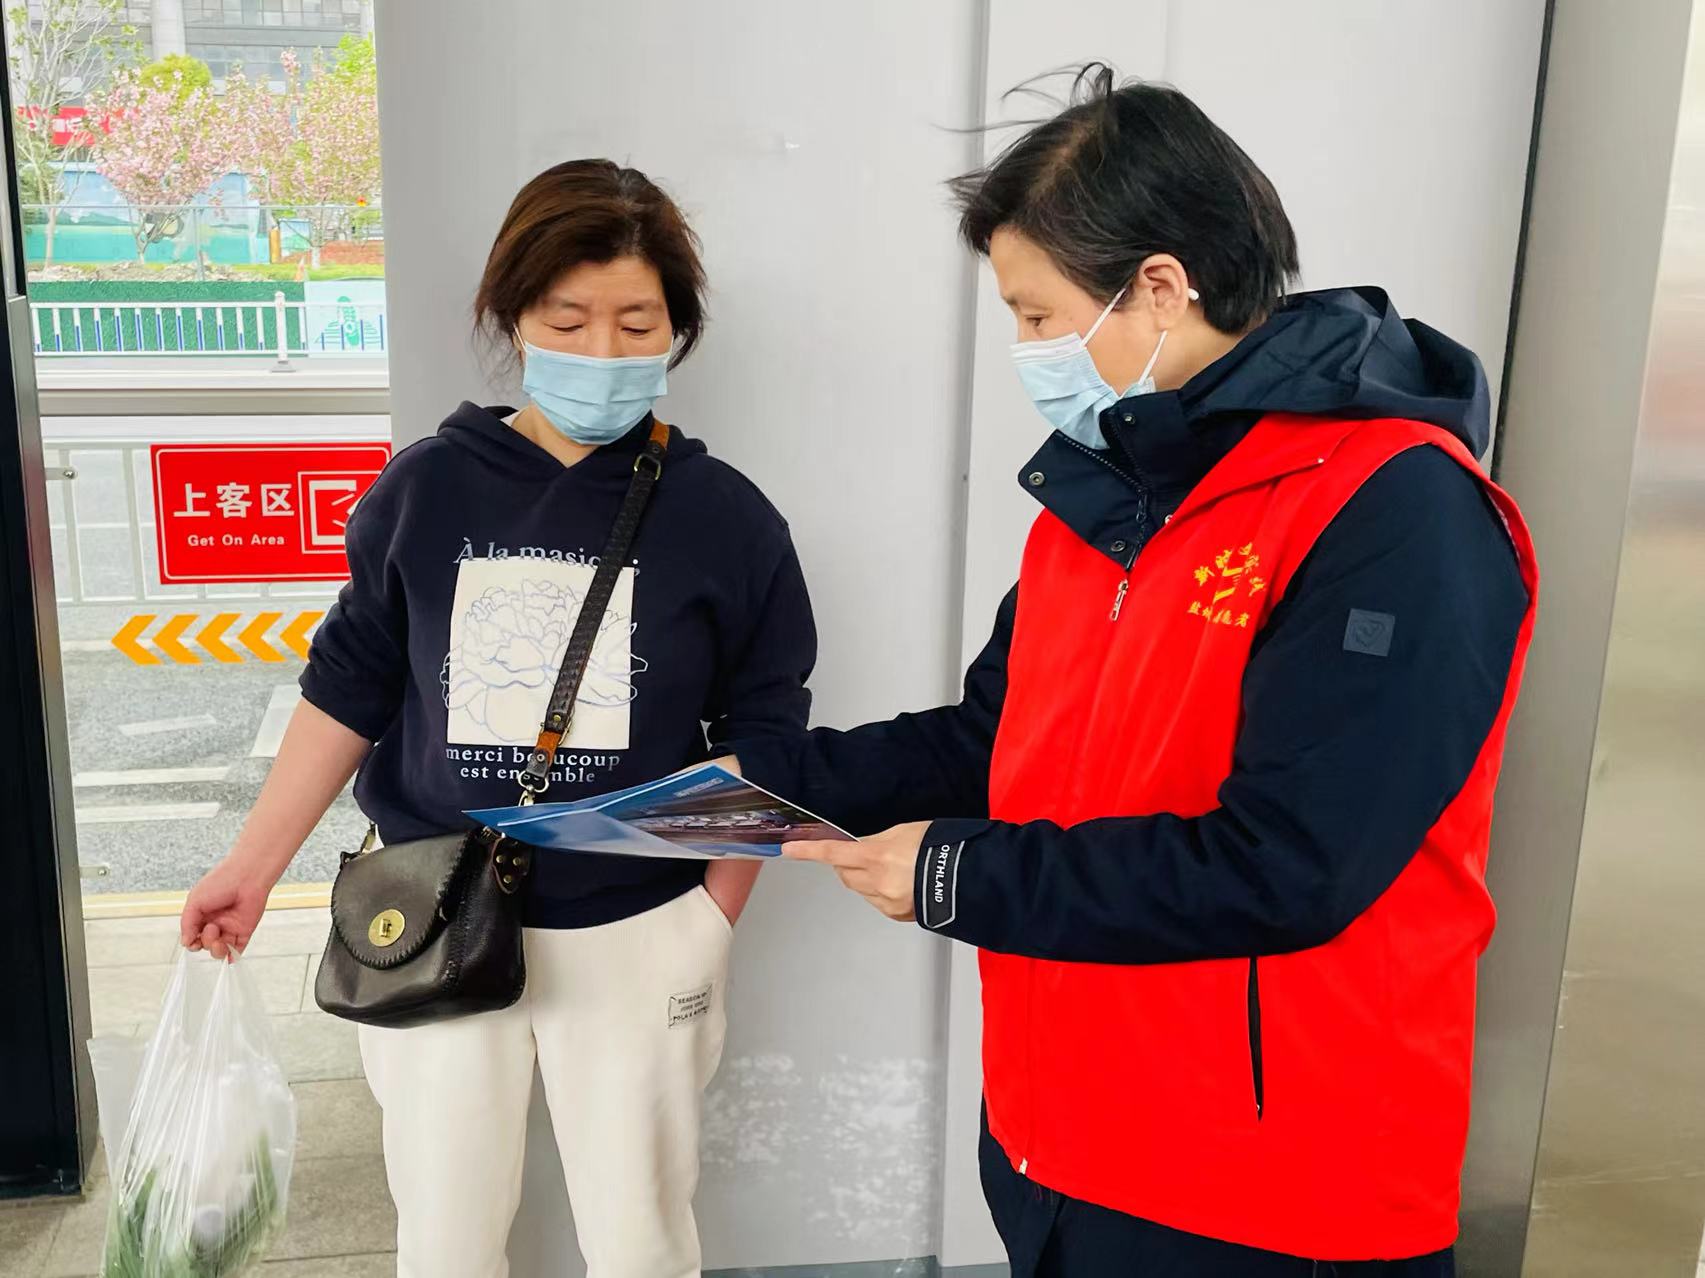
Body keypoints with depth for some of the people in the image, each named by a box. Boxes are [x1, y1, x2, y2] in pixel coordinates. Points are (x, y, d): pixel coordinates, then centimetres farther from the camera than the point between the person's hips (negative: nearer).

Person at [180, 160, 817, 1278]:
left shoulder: (723, 516, -7)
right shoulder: (424, 490, -3)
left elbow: (761, 738, -1)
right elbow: (351, 687, 5)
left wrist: (714, 921, -4)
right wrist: (256, 862, 4)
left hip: (636, 934, -1)